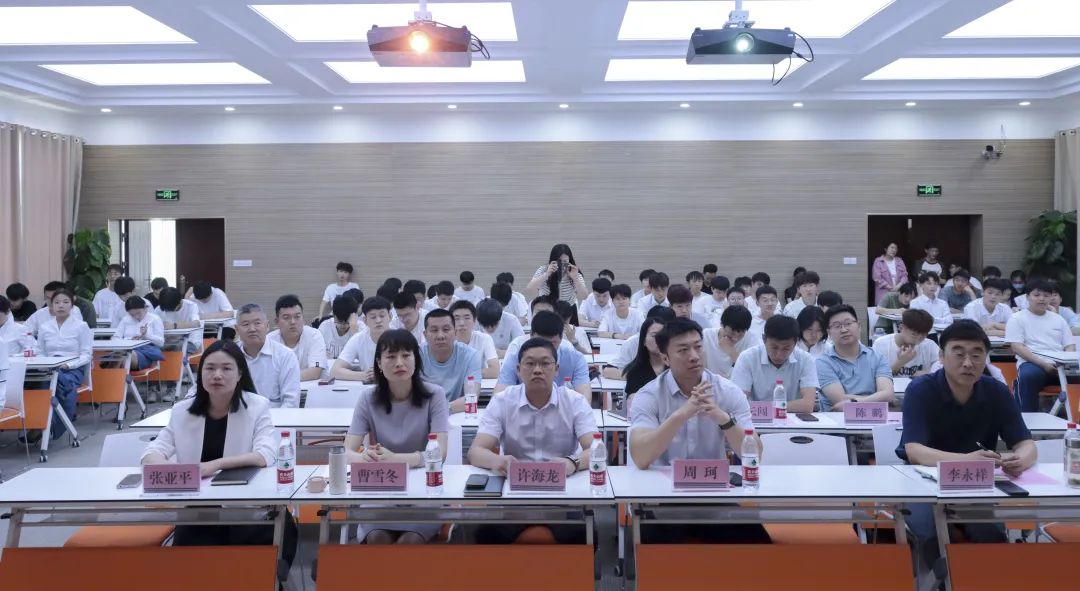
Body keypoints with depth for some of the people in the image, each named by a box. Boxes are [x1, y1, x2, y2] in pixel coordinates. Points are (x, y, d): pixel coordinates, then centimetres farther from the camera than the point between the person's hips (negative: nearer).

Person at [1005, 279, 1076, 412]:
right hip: (1032, 363, -4)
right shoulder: (1017, 319, 8)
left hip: (1060, 365, 4)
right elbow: (1017, 347, -4)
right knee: (1028, 375, -39)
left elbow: (1070, 346, 16)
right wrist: (1043, 364, -15)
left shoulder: (1059, 319, 22)